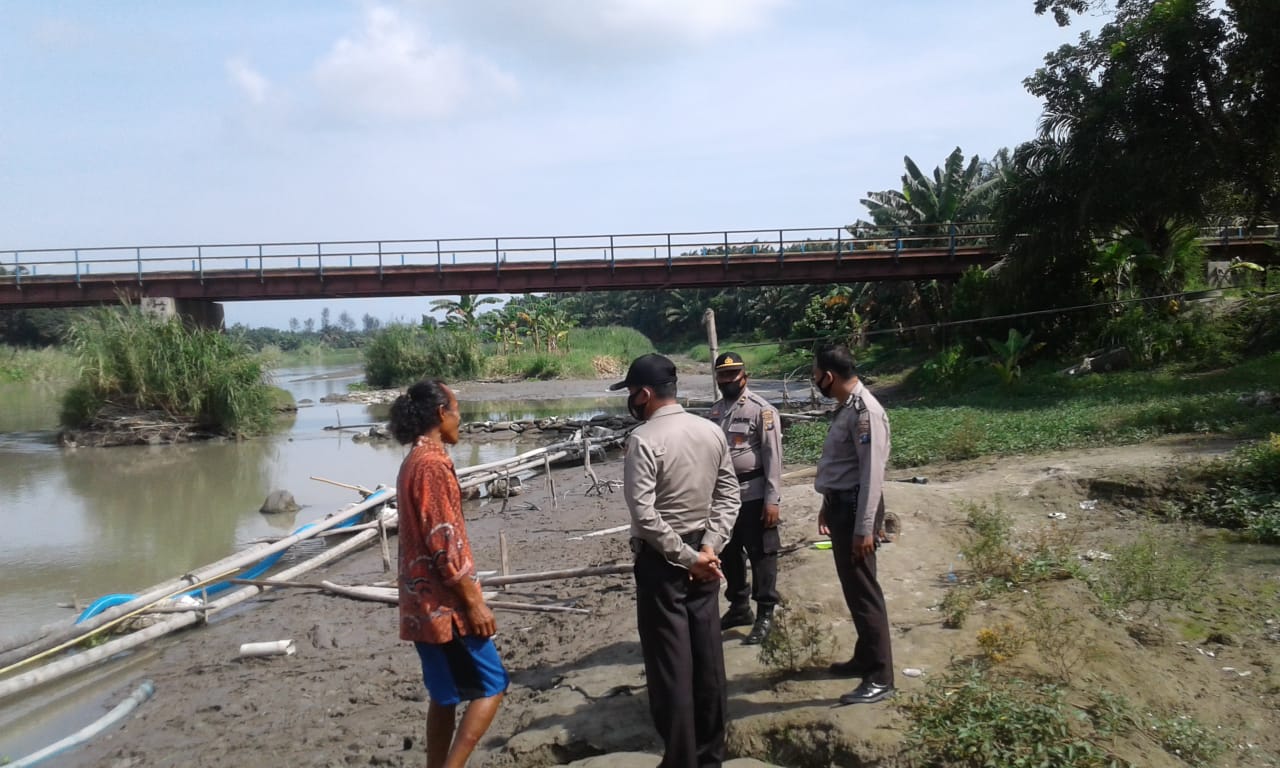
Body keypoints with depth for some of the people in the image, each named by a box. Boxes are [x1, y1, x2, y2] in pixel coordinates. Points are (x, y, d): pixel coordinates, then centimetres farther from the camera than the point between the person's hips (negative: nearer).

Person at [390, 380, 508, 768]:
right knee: (491, 686, -1)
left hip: (426, 604, 10)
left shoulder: (414, 461, 14)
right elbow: (444, 543, -21)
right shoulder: (432, 464, -18)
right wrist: (474, 601, -16)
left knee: (445, 696, 15)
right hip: (445, 604, -10)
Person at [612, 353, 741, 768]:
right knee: (707, 655, 13)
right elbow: (729, 496, 3)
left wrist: (687, 558, -15)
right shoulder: (712, 431, 4)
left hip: (662, 560, -6)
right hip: (701, 554, 7)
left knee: (669, 663, 2)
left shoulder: (644, 438, -16)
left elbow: (644, 514, -22)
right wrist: (708, 548, -5)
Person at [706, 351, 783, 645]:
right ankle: (739, 607, 33)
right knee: (728, 553, 17)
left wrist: (772, 500, -17)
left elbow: (773, 457, -13)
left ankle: (765, 614, 13)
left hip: (754, 494, -7)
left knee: (761, 554, 2)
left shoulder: (762, 410, -10)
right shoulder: (715, 411, 10)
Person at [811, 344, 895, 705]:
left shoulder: (865, 411, -20)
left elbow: (872, 474, -23)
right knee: (852, 588, 18)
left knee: (863, 591, -4)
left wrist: (864, 529, -24)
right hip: (841, 505, 10)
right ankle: (865, 657, 31)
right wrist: (827, 506, 24)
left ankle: (880, 677, 4)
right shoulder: (845, 407, 10)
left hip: (855, 508, -10)